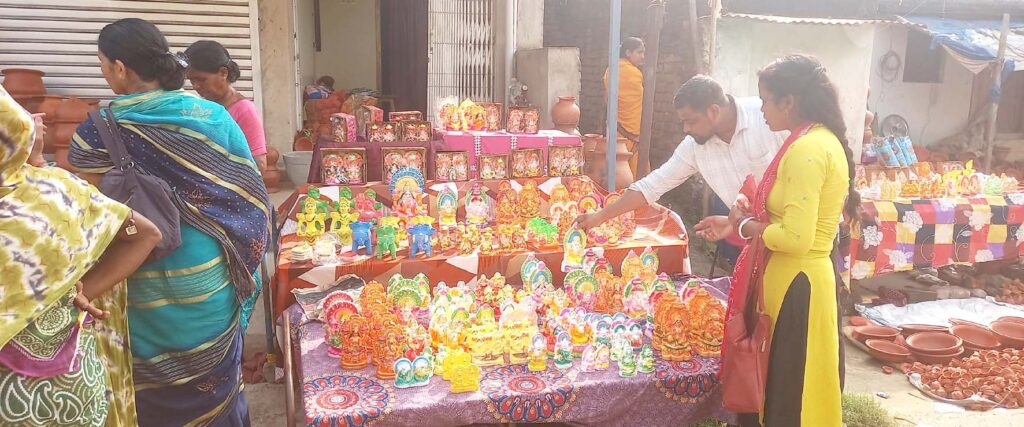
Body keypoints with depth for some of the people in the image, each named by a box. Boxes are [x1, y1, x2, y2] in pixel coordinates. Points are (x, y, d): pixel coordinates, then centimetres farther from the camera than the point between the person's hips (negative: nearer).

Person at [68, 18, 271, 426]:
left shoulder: (97, 132, -13)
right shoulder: (214, 116, -6)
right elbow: (250, 194, -2)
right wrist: (241, 261, 9)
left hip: (143, 289, -2)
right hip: (210, 277, 2)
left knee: (152, 392, 17)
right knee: (217, 380, 20)